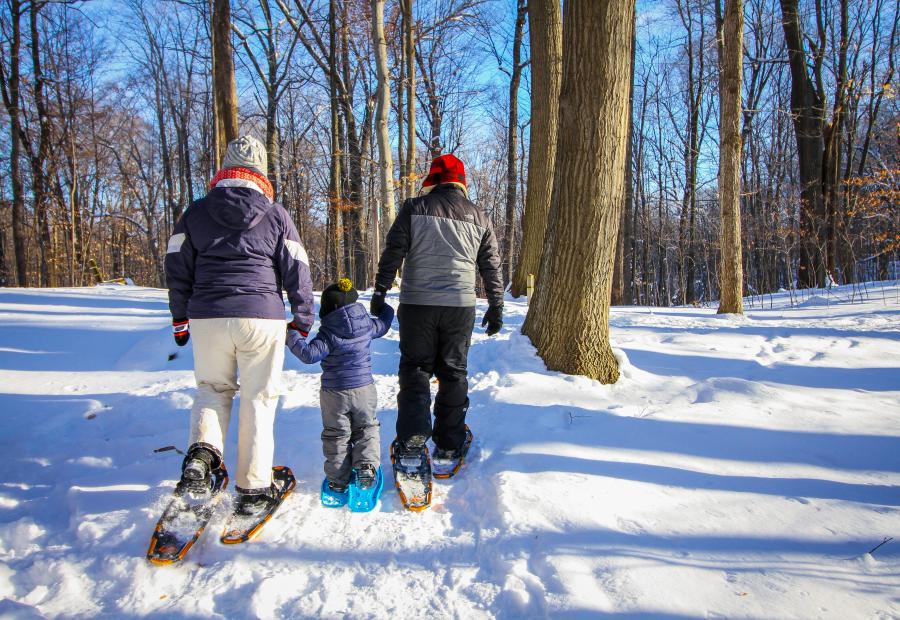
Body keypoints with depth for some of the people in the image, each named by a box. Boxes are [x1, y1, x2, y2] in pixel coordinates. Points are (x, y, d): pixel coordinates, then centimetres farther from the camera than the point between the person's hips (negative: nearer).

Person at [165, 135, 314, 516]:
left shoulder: (196, 212, 9)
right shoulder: (275, 214, 3)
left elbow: (178, 268, 12)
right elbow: (297, 271, 3)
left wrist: (180, 317, 23)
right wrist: (302, 321, 12)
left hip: (207, 317, 2)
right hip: (262, 319, -2)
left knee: (213, 388, 22)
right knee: (258, 401, 7)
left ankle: (202, 450, -3)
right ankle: (253, 488, 11)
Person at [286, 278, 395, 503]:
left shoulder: (329, 333, -18)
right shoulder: (367, 324, -3)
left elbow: (310, 354, -26)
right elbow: (383, 324, 17)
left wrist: (292, 337, -14)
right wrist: (385, 309, 36)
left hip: (334, 393, -3)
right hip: (364, 389, 3)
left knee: (335, 434, 12)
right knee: (366, 428, 21)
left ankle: (337, 480, 16)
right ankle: (366, 466, 6)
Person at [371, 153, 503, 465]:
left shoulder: (415, 207, 2)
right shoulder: (479, 216, 10)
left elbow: (393, 251, -4)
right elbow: (491, 265, 12)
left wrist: (380, 291, 0)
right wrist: (496, 306, 18)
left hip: (417, 303, -2)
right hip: (460, 305, 2)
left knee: (415, 369, 9)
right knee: (454, 372, 11)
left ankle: (412, 436, -2)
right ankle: (449, 443, 16)